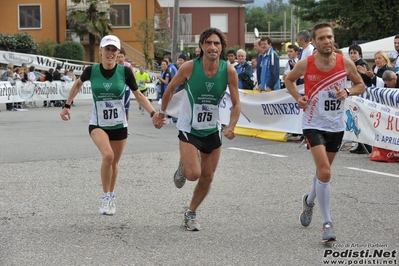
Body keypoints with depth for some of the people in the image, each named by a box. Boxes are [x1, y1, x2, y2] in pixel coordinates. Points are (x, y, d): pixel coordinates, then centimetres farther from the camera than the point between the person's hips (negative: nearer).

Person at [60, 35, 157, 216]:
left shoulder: (125, 71, -10)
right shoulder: (91, 70, -9)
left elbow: (138, 95, 0)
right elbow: (78, 84, 12)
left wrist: (153, 113, -12)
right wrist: (67, 105, 11)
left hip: (119, 125, 2)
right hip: (98, 124, -2)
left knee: (114, 163, 13)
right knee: (108, 155, -26)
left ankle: (112, 196, 38)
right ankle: (105, 196, -8)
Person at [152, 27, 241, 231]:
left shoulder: (229, 71, -13)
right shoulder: (190, 68, -18)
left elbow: (236, 103, -5)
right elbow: (171, 88, 1)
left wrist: (231, 127, -20)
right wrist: (162, 112, 8)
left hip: (213, 131, 3)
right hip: (189, 129, -3)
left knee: (207, 178, 8)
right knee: (193, 173, -19)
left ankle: (191, 214, 30)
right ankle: (183, 166, 18)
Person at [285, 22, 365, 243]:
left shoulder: (345, 63, -8)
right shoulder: (305, 64, -12)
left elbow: (361, 85, 6)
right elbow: (289, 80, 8)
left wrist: (347, 92, -15)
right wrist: (298, 98, -9)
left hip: (336, 125, 3)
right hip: (314, 124, -3)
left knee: (323, 170, 19)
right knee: (325, 173, -17)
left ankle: (309, 201, 48)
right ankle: (327, 224, -8)